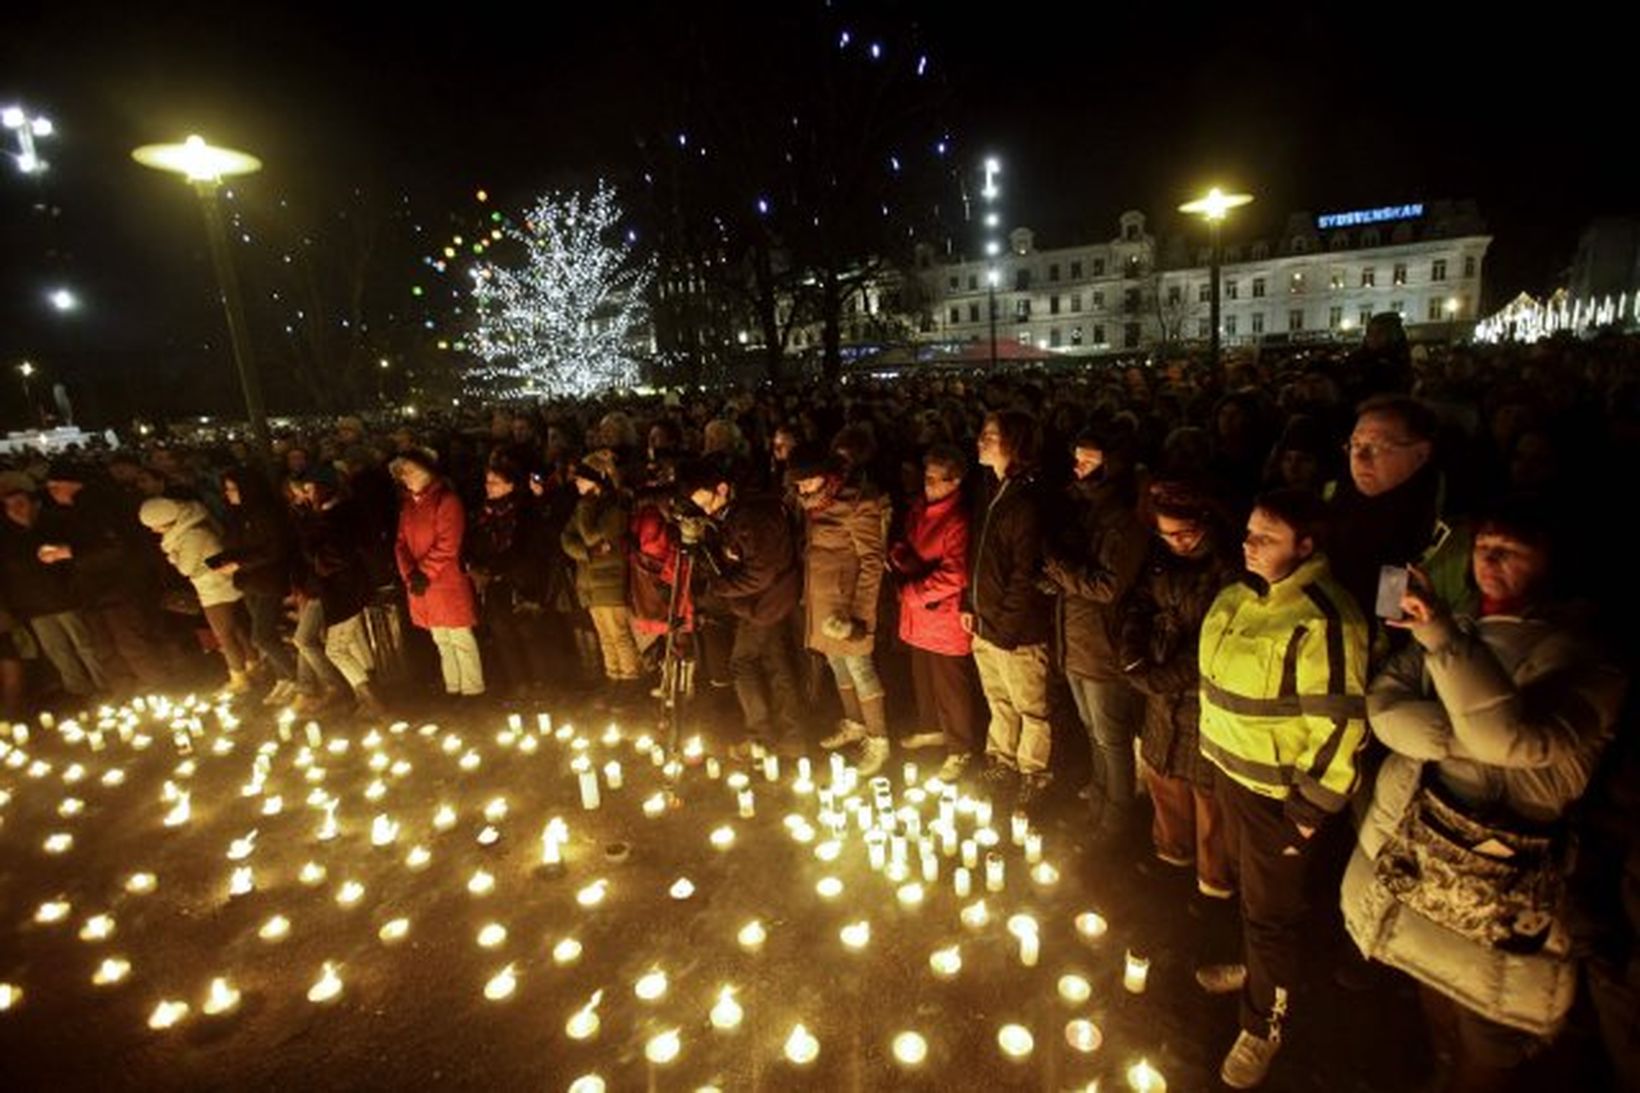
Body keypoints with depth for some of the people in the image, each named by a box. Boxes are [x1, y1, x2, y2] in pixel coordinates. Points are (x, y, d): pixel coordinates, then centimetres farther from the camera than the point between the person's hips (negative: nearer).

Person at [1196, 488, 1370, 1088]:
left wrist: (1311, 807, -19)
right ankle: (1255, 965, 50)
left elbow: (1339, 720, -23)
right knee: (1247, 881, 26)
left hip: (1280, 790, -8)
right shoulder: (1236, 598, 2)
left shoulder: (1321, 618, -25)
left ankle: (1262, 1027, 30)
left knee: (1270, 908, 9)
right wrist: (1214, 748, 18)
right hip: (1232, 771, 8)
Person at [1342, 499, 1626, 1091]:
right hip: (1412, 847, 5)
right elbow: (1384, 702, -5)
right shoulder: (1455, 629, 4)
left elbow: (1521, 739, -30)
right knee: (1432, 984, 26)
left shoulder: (1580, 654, -13)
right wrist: (1463, 739, -22)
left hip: (1499, 879, -5)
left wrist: (1445, 637, -33)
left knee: (1484, 1040, 12)